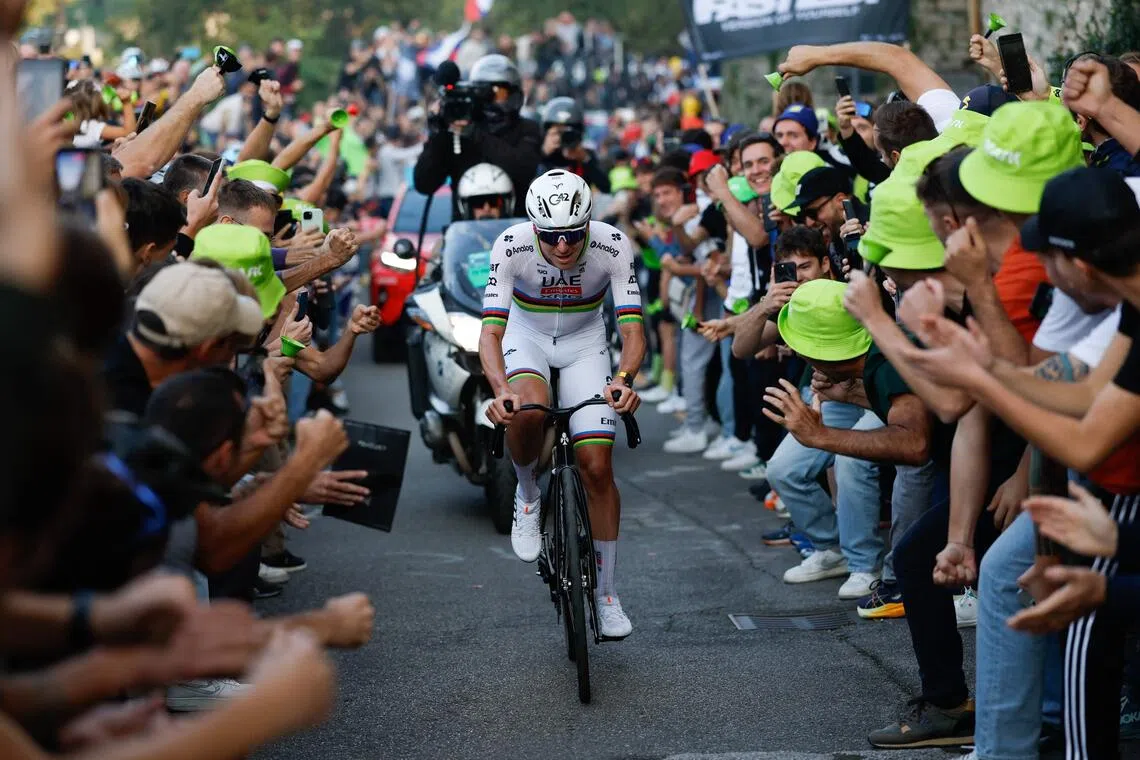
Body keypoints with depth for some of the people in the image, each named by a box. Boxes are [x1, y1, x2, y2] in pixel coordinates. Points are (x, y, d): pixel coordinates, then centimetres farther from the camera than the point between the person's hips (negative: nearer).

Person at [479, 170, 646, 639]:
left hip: (583, 342, 1)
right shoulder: (511, 246, -29)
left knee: (597, 466, -8)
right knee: (526, 409, -36)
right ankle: (527, 494, -3)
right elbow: (490, 331, -34)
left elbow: (632, 328, -30)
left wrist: (624, 379, -51)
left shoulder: (613, 247, -27)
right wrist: (501, 390, -53)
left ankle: (606, 592, 8)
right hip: (526, 336, -1)